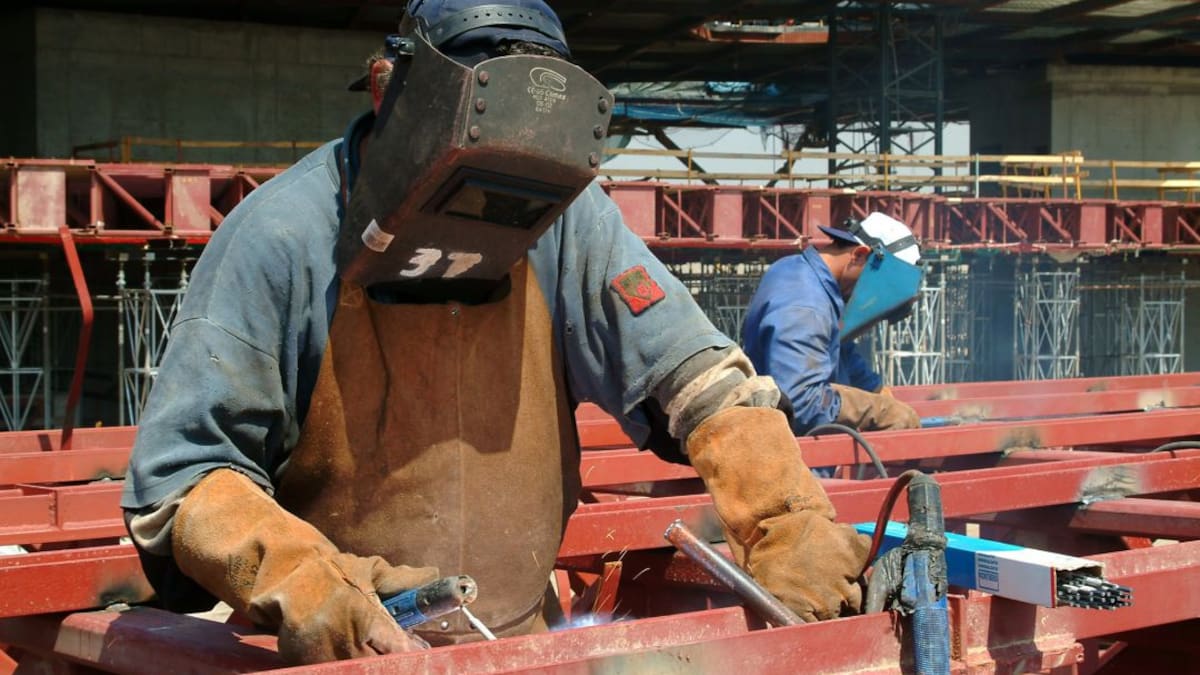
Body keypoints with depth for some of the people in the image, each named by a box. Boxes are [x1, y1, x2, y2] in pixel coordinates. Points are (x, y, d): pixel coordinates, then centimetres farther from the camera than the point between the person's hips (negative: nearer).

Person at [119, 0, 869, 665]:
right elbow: (180, 481, -12)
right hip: (336, 648, -3)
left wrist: (790, 524, -12)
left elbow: (700, 381, 1)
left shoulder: (564, 217, -3)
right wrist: (292, 577, -29)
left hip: (521, 637, 3)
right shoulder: (281, 240, -13)